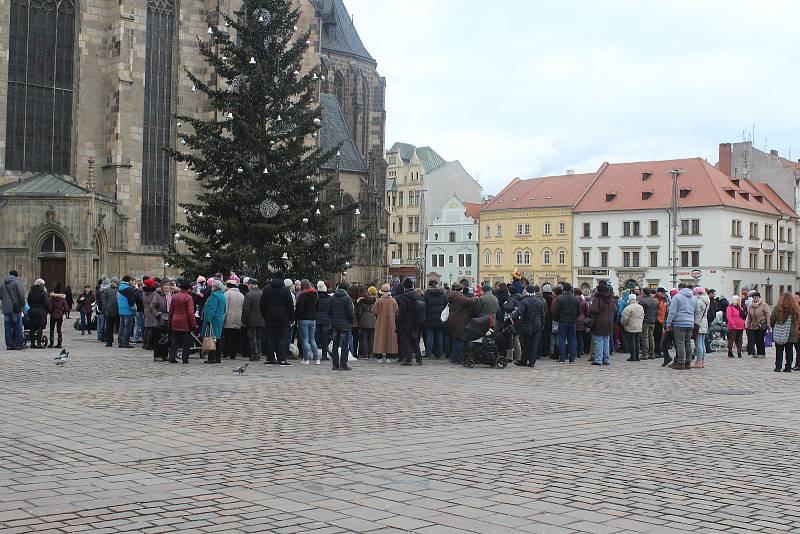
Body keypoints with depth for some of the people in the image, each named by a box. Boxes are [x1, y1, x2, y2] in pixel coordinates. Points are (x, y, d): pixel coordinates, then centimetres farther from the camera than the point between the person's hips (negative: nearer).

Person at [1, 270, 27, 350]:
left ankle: (9, 344, 7)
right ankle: (19, 344, 2)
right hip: (15, 308, -5)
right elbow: (21, 294, -14)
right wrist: (22, 304, -2)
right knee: (18, 326, 2)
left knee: (7, 327, 7)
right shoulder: (17, 282, -6)